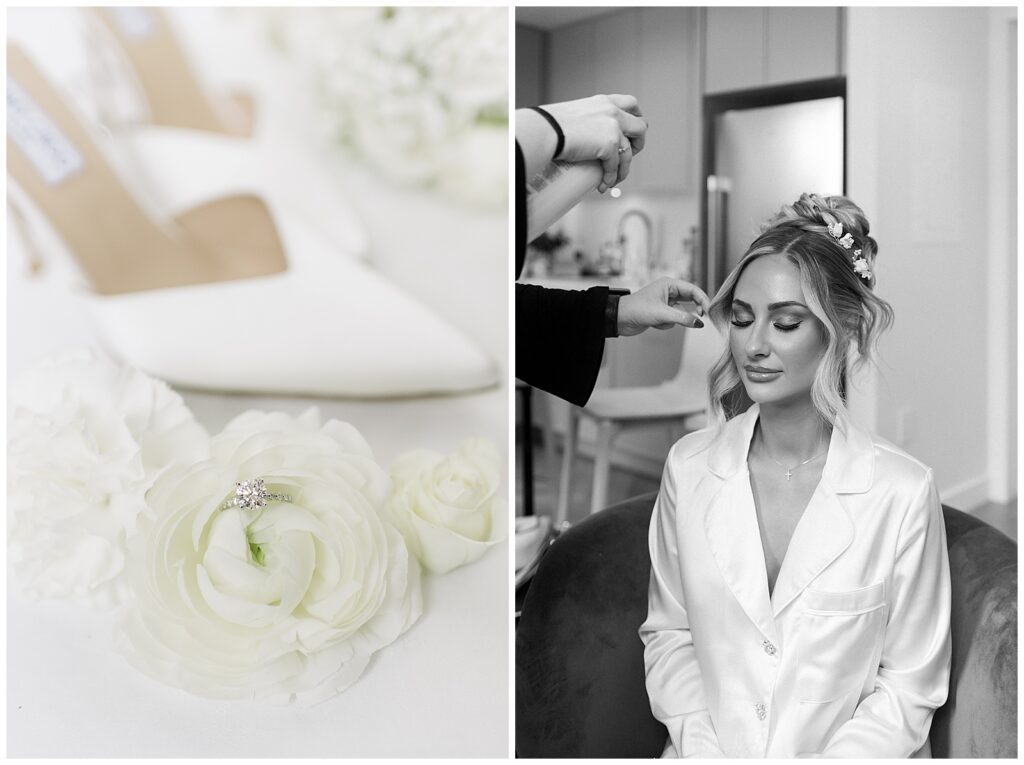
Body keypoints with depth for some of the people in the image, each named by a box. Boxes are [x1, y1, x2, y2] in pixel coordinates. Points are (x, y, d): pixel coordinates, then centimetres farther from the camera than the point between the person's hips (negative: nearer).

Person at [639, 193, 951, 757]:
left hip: (847, 754, 0)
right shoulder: (688, 467, -2)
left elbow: (911, 686, -1)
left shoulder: (904, 492, -10)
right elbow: (668, 634, 6)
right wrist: (701, 747, -6)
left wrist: (822, 760, -11)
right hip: (707, 749, 1)